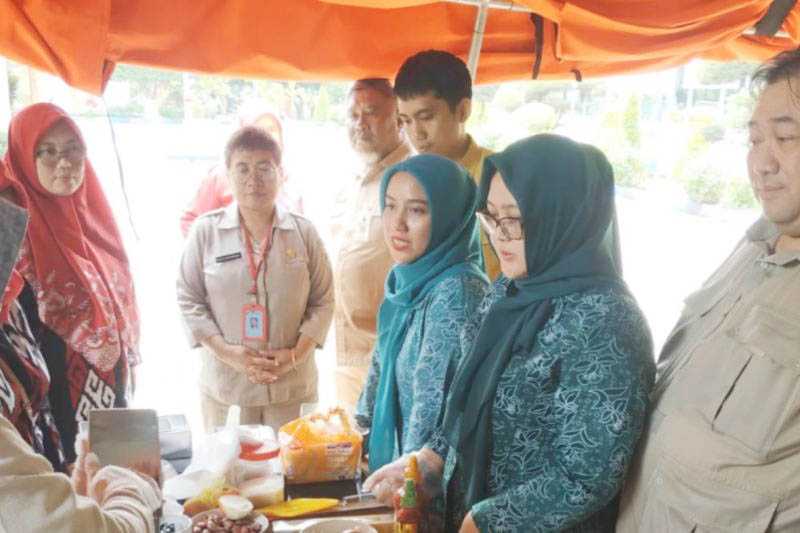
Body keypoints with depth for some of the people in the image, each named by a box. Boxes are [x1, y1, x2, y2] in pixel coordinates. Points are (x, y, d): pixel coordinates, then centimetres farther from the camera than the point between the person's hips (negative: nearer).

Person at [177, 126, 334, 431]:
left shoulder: (303, 232, 2)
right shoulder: (205, 230, -1)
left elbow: (322, 301, 4)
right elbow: (188, 300, 1)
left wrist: (296, 353, -8)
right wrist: (226, 352, -10)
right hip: (225, 384, 0)